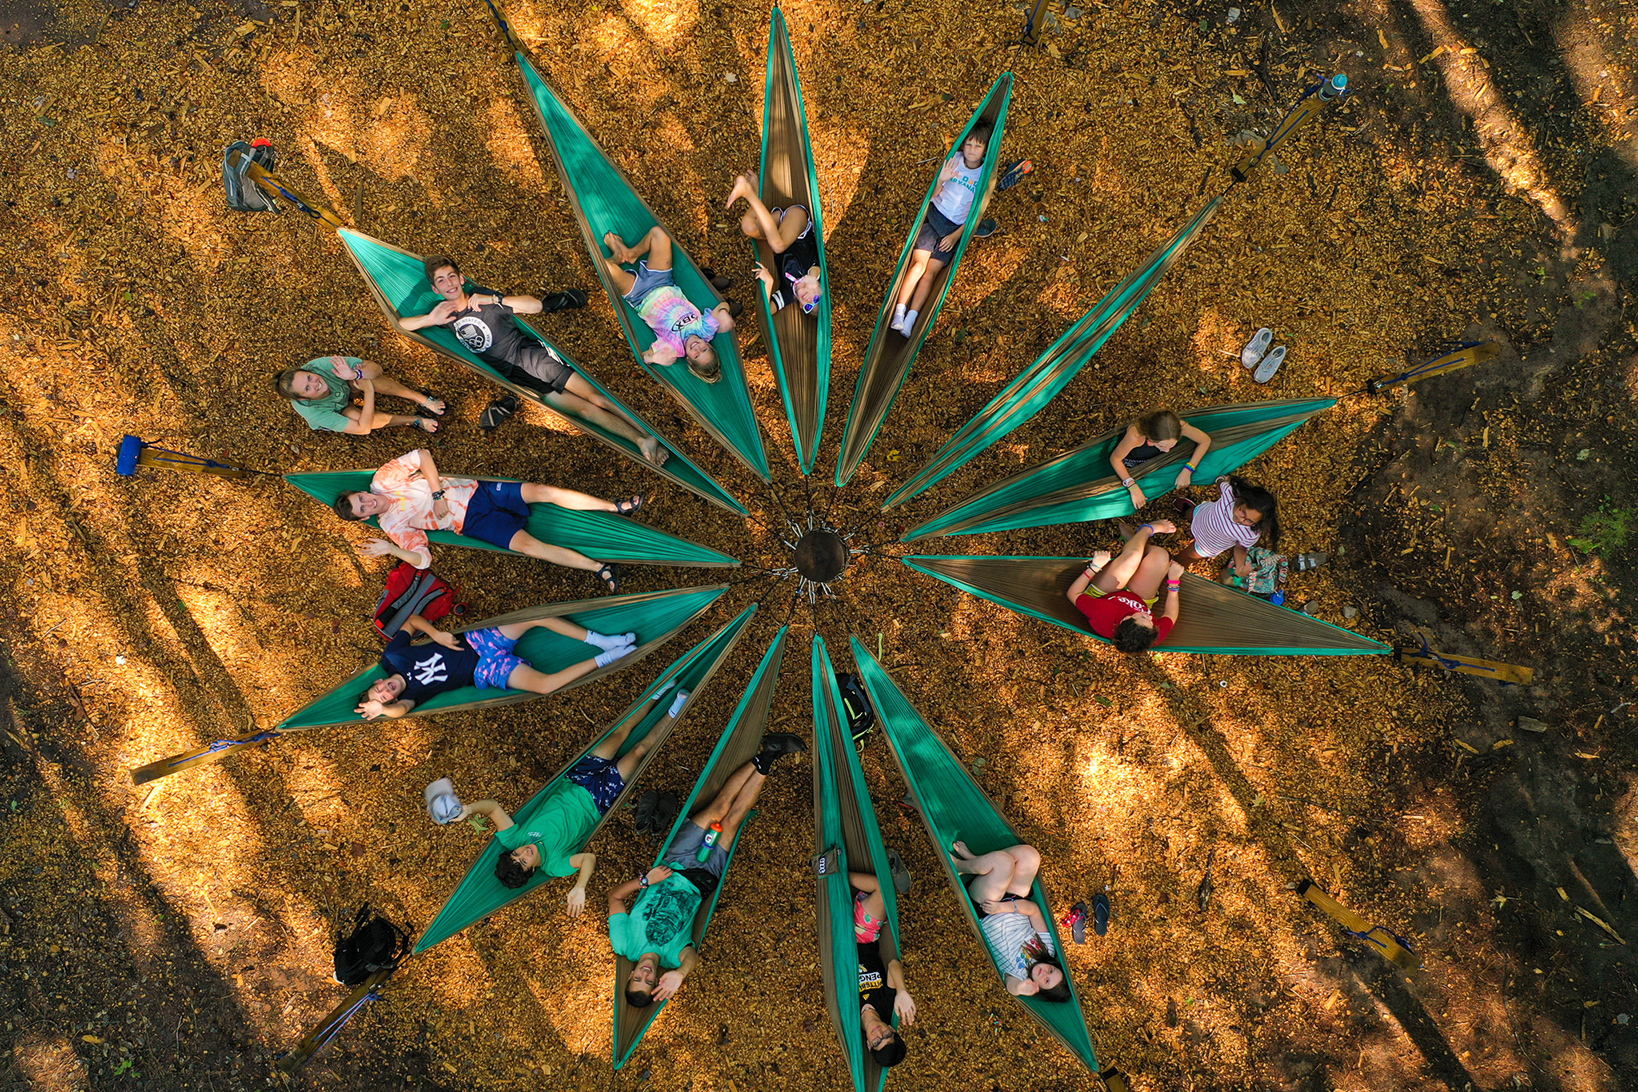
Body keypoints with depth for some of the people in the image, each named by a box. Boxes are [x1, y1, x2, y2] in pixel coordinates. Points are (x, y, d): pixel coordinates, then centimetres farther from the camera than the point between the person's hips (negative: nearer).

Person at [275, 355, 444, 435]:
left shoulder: (321, 365, -37)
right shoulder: (311, 411, -41)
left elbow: (375, 367, -33)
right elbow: (363, 428, -44)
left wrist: (355, 374, -55)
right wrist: (369, 391, -44)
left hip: (346, 388, 3)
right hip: (337, 413, -3)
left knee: (366, 371, -33)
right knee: (354, 415, -41)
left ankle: (422, 399, -22)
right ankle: (414, 420, -21)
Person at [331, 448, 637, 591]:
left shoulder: (383, 480, 3)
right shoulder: (392, 524, 1)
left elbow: (423, 455, -1)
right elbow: (422, 558, -1)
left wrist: (437, 493, -8)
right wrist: (392, 549, -16)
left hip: (473, 490, 3)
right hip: (470, 521, -2)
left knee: (543, 491, -17)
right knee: (527, 544, -25)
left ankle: (614, 507, -11)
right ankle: (597, 568, -24)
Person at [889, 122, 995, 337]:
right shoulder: (954, 159, 3)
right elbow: (933, 195, 6)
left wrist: (956, 236, -8)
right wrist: (941, 180, -15)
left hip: (956, 228, -1)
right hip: (934, 215, 1)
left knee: (931, 271, -14)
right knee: (919, 263, -18)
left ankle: (910, 320, -20)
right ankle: (899, 314, -23)